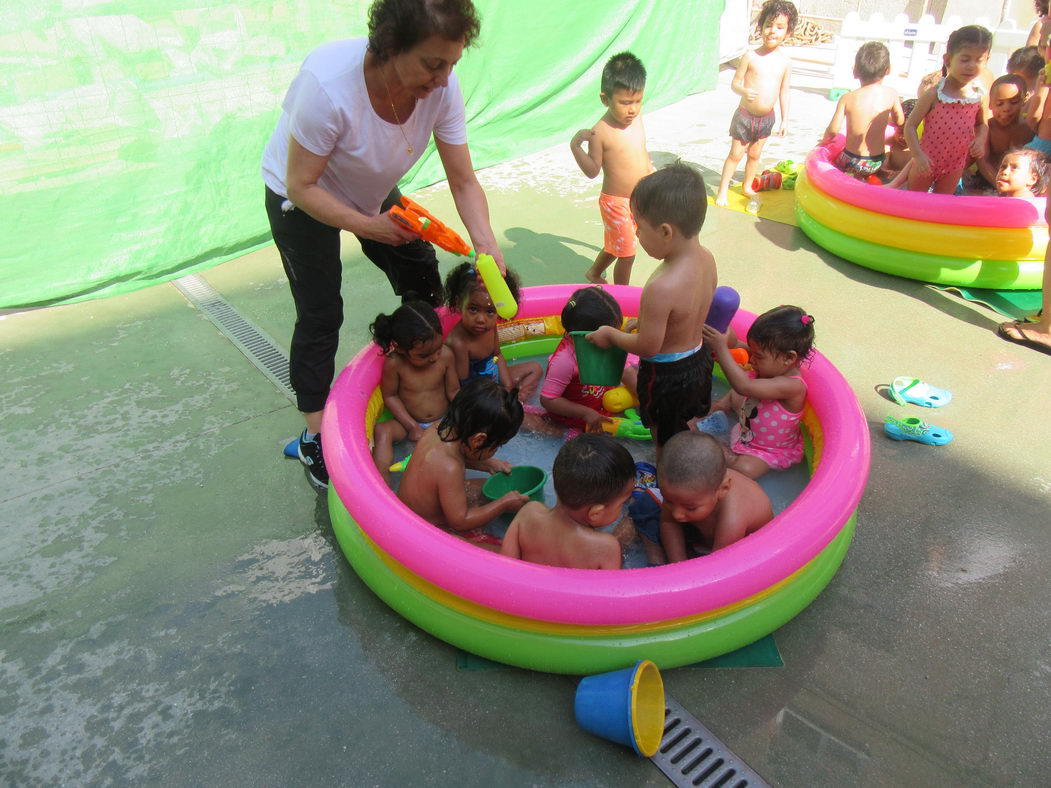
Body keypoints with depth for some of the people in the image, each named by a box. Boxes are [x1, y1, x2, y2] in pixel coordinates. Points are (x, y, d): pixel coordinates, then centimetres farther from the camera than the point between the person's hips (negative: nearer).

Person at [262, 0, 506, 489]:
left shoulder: (440, 86, -24)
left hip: (372, 194, 5)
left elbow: (463, 181, -20)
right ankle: (314, 438, 9)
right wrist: (369, 226, -37)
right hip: (302, 200, -5)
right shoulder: (329, 83, -39)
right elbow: (301, 186, -30)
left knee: (425, 286, 5)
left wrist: (485, 243, -34)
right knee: (321, 316, -7)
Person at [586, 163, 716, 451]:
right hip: (699, 359, 8)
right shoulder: (707, 259, -10)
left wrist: (610, 335, -9)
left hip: (666, 374, -8)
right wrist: (646, 320, 11)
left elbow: (648, 346, -26)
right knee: (688, 430, 31)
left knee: (666, 443, 17)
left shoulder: (661, 289, -37)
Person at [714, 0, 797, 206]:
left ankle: (747, 187, 34)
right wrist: (744, 91, -31)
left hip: (767, 118, 4)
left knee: (755, 154, 17)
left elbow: (784, 92, 6)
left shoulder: (785, 62, -1)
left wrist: (785, 119, 6)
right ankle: (722, 190, 13)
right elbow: (735, 82, -9)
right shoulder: (750, 57, -11)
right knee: (735, 154, 3)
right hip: (745, 115, -3)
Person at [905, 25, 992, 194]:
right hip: (927, 162, -3)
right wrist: (918, 155, -25)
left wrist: (980, 139, -10)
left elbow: (981, 124, 12)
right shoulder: (934, 94, -17)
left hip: (955, 165, 4)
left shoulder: (980, 96, -4)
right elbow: (910, 125, -16)